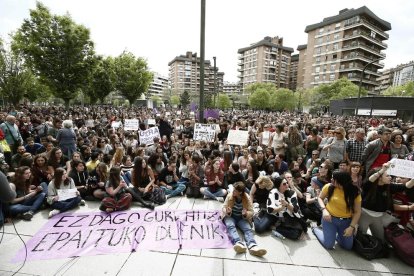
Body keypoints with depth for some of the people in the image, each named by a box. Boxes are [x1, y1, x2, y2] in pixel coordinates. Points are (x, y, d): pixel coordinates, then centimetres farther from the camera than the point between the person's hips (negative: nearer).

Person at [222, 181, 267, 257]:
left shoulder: (247, 198, -10)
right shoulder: (230, 196, -9)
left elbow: (251, 212, -5)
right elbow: (224, 207, -3)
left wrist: (246, 214, -28)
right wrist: (227, 211, -26)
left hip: (242, 218, 1)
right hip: (230, 216, 0)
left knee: (248, 228, -29)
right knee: (230, 226, -33)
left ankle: (253, 246, -53)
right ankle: (238, 243, -56)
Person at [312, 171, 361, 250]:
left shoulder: (355, 192, -12)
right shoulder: (329, 187, -14)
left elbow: (357, 212, -6)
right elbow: (320, 198, 2)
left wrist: (351, 227, -13)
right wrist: (324, 210, -15)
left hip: (346, 221, 2)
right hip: (330, 218, -2)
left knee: (348, 246, 7)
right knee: (329, 245, -5)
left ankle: (337, 235, 36)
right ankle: (316, 229, 24)